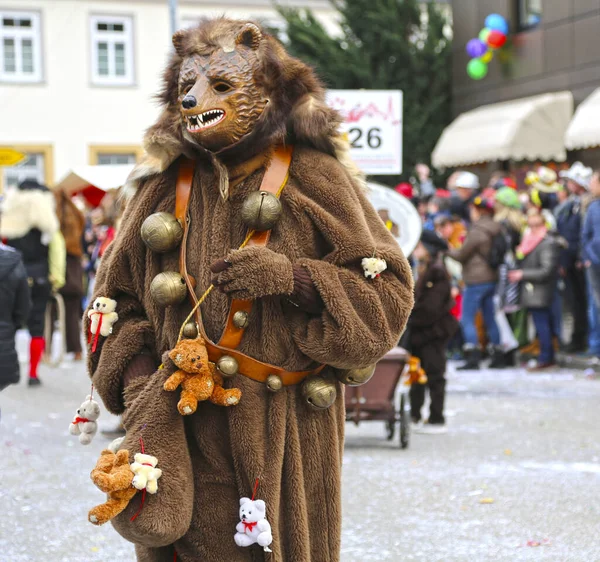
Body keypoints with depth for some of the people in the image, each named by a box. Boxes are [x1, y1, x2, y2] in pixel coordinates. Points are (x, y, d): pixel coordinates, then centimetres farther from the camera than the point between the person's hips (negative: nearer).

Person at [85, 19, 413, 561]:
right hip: (184, 433, 2)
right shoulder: (165, 186, 5)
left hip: (286, 434, -2)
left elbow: (388, 291, -6)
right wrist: (140, 385, -6)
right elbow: (120, 296, 10)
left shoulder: (314, 180, -3)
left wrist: (292, 277, -20)